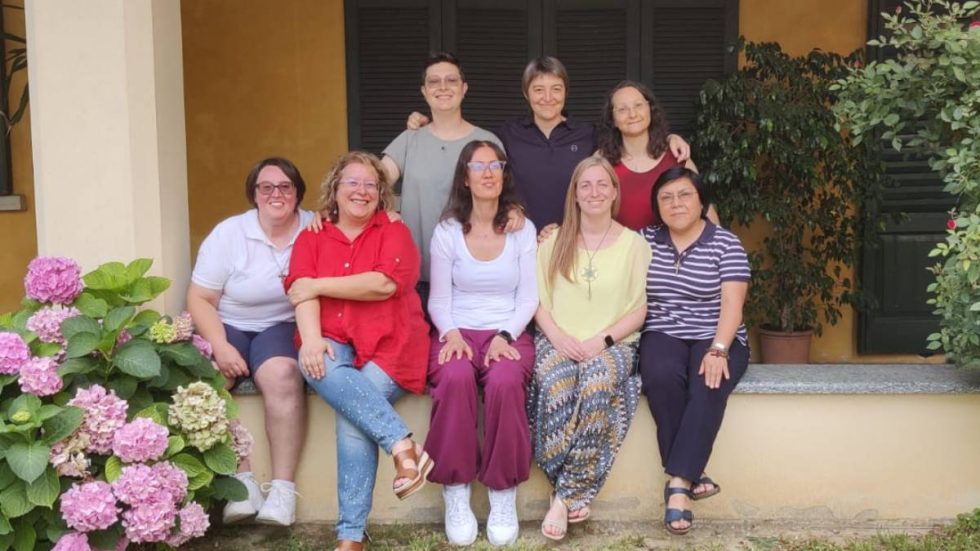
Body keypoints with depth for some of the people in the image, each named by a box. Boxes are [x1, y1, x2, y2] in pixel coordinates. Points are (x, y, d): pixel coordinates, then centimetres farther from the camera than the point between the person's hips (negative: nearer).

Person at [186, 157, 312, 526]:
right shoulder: (228, 233, -2)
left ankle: (283, 488, -27)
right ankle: (241, 481, -21)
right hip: (228, 326, 1)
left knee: (281, 375, -34)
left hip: (281, 326, -1)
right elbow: (200, 300, -3)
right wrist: (220, 346, -19)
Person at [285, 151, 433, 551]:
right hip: (333, 343, 2)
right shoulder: (311, 238, 15)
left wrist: (319, 285, -7)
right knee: (317, 367, -34)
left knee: (351, 418, -27)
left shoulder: (394, 231, 7)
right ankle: (402, 444, -36)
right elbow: (302, 293, -2)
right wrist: (311, 339, -21)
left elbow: (385, 283, -11)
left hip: (388, 344, -2)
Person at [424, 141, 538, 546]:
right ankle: (455, 493, -22)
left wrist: (504, 337, -14)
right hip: (459, 332, 0)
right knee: (455, 378, -35)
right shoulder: (447, 231, 6)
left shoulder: (523, 230, 7)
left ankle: (503, 493, -18)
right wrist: (451, 334, -16)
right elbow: (438, 300, 4)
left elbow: (528, 298, 2)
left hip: (509, 333, 0)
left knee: (505, 382, -34)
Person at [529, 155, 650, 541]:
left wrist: (603, 339, -13)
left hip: (613, 344, -1)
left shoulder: (634, 244, 6)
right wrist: (558, 336, -11)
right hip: (558, 341, 1)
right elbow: (537, 300, 7)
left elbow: (640, 309, 2)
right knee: (558, 382, -34)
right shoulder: (554, 241, 11)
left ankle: (565, 495, -27)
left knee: (598, 381, -36)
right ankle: (574, 493, -22)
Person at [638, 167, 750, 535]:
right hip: (663, 336, 2)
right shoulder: (644, 240, 10)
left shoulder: (726, 244, 0)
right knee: (661, 376, -33)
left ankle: (678, 483, -33)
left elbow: (731, 304, -8)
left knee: (709, 385, -34)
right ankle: (691, 477, -23)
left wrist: (718, 350, -23)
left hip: (717, 338, -1)